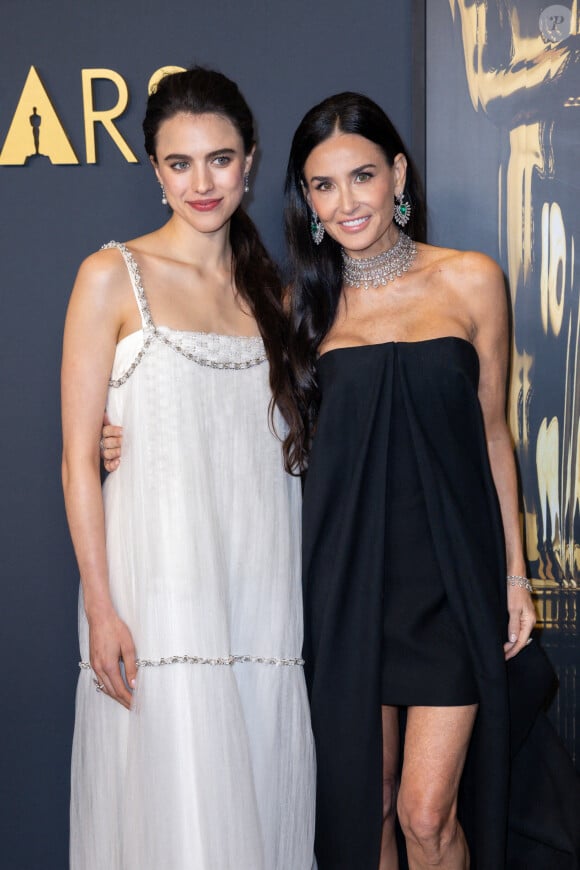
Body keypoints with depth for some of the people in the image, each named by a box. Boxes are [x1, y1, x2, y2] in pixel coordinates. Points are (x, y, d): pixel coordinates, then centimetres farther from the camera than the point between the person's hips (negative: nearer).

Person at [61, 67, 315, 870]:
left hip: (260, 591, 5)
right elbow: (79, 457, -5)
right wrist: (101, 608, -12)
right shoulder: (114, 277, -2)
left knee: (259, 800, 10)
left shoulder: (267, 291, 13)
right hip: (161, 594, -4)